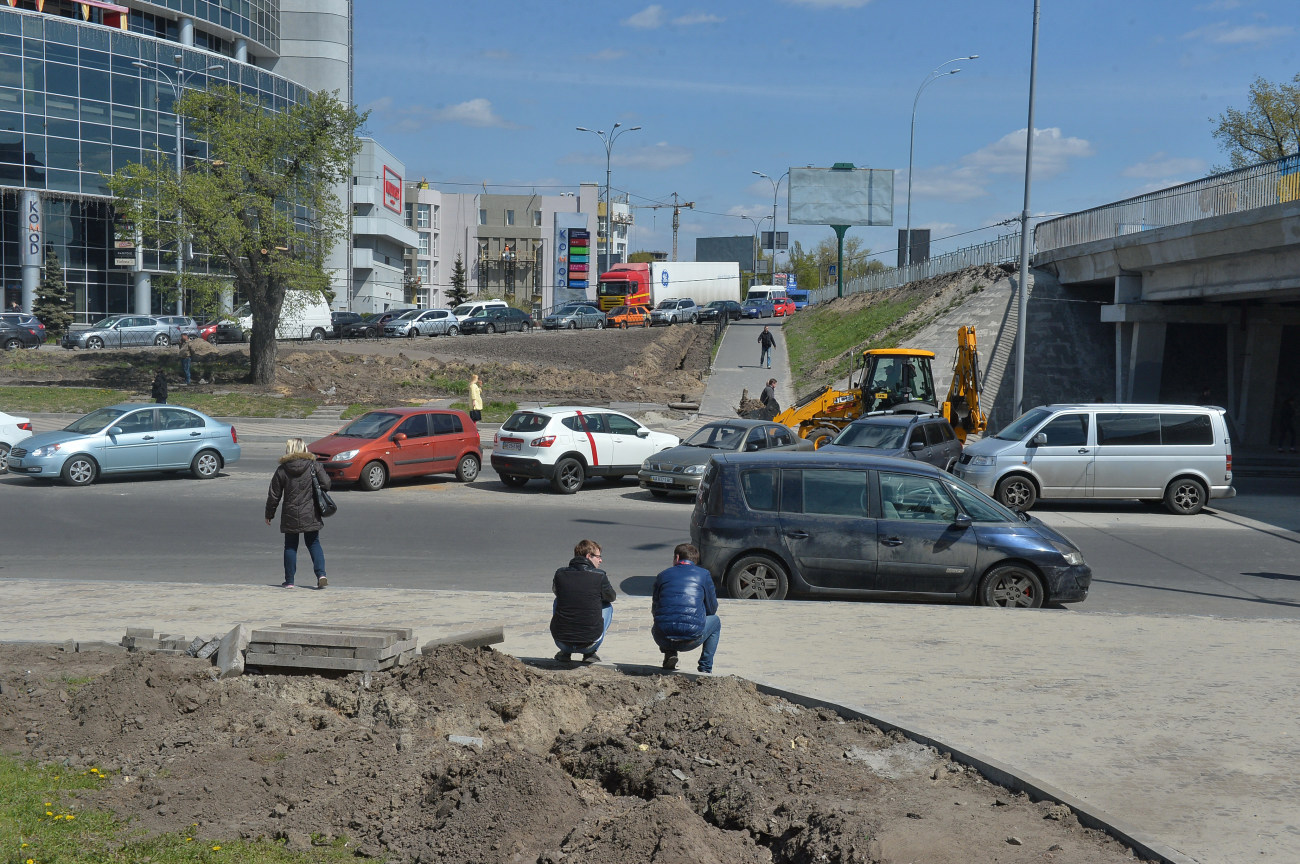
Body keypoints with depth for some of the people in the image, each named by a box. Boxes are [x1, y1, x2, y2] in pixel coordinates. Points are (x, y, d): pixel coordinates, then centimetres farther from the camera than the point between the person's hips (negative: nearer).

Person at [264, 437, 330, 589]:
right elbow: (326, 484, -9)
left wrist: (269, 514, 12)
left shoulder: (282, 469, -2)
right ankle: (321, 574, -6)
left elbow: (274, 495, 2)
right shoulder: (314, 466, -3)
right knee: (313, 543, 10)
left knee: (290, 546, 10)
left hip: (290, 516, 0)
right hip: (310, 515, 0)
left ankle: (289, 581, 11)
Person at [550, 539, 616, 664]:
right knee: (607, 605, 24)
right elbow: (611, 597, 15)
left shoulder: (560, 573, 1)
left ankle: (565, 652, 25)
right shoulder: (599, 576, -6)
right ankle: (590, 653, 15)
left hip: (561, 641, 2)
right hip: (589, 643, -2)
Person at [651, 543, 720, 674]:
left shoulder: (663, 575, 14)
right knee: (715, 621, 30)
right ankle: (705, 667, 21)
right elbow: (712, 609, 16)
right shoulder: (703, 574, 9)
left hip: (664, 639, 2)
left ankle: (669, 653, 11)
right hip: (691, 640, -2)